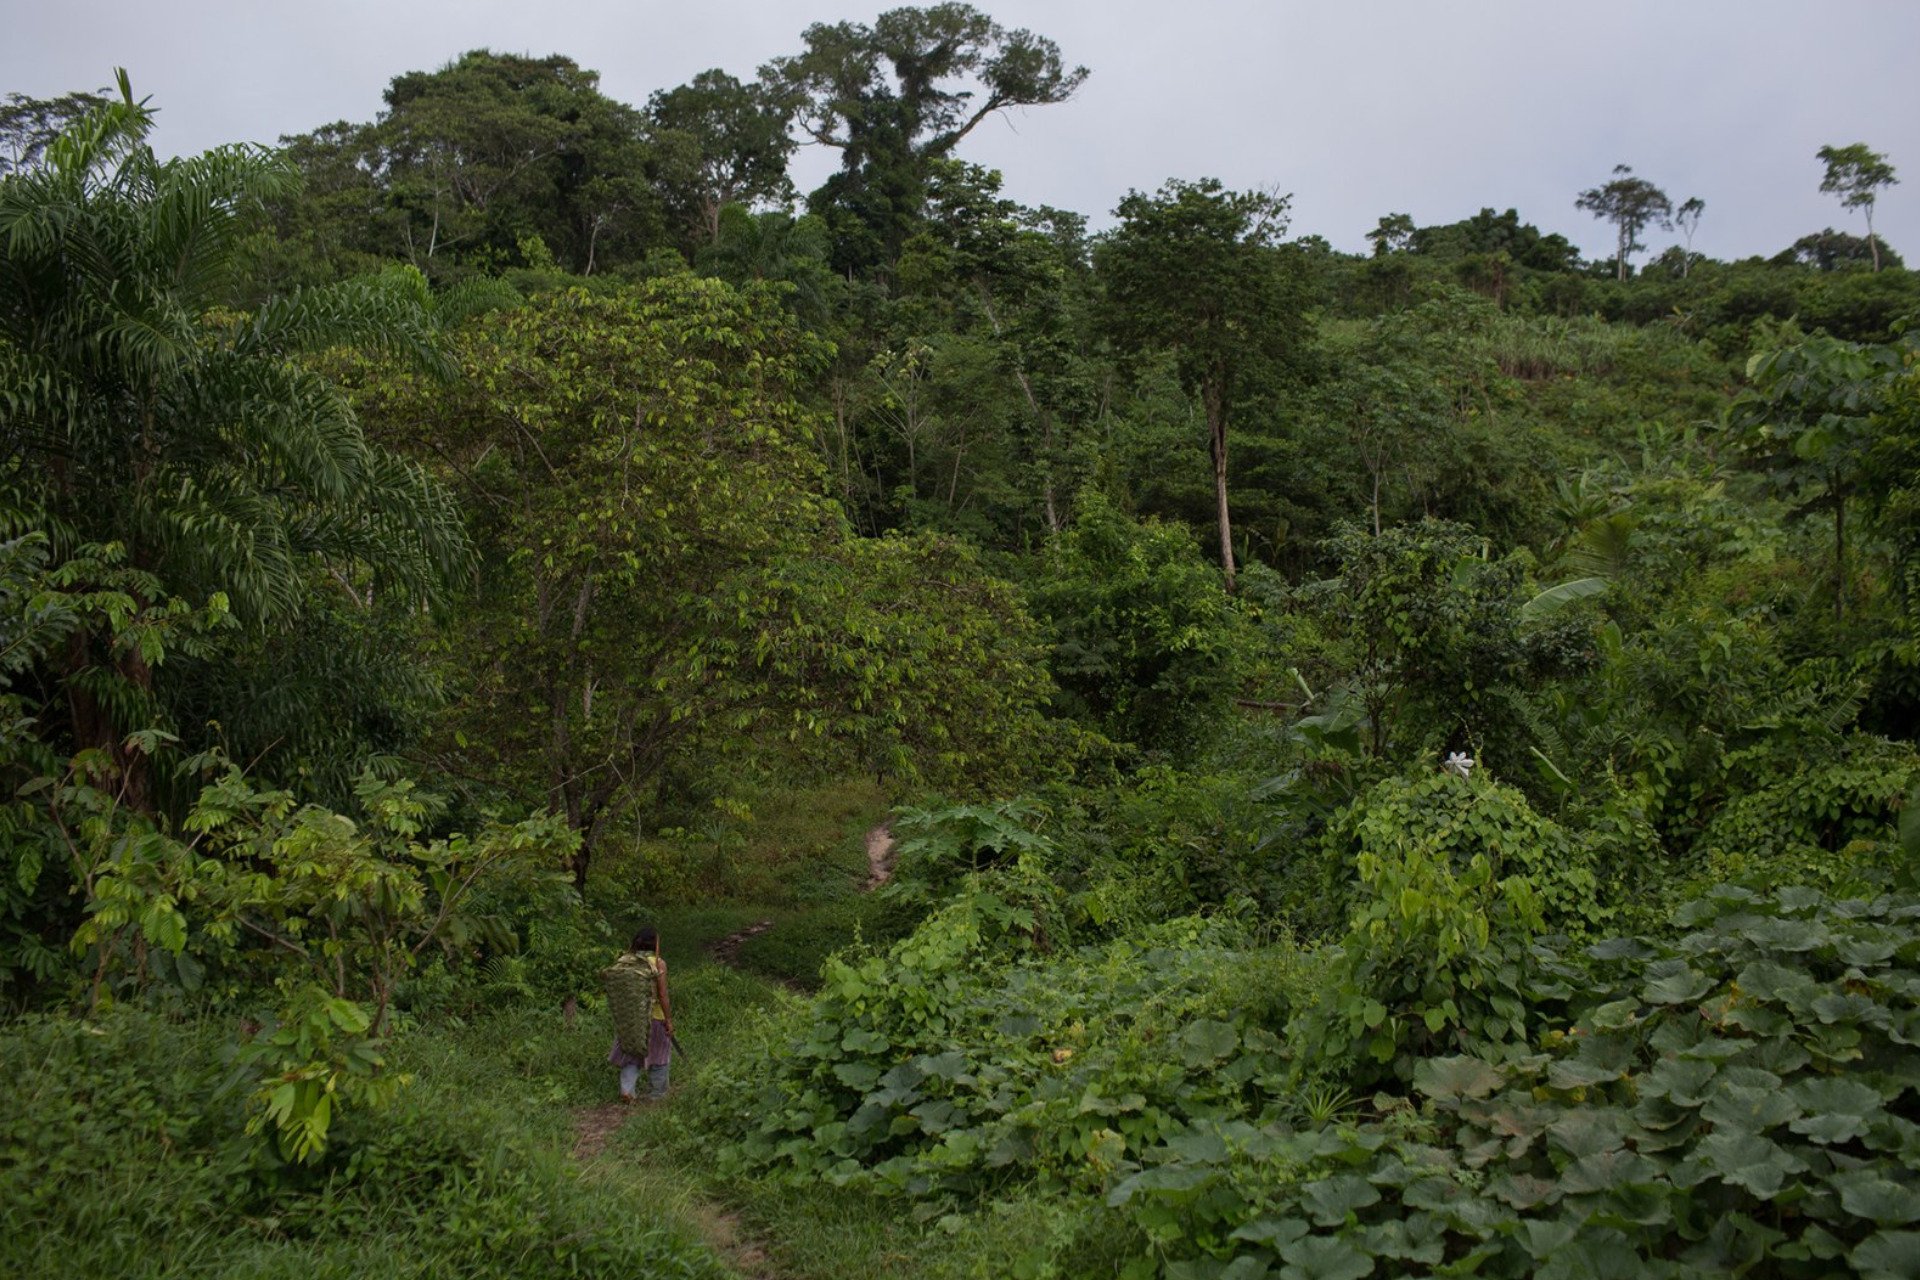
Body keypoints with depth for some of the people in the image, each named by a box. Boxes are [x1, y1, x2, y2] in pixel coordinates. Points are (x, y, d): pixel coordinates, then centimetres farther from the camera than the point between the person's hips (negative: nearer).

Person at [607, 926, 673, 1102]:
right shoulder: (659, 964, -14)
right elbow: (662, 995, -15)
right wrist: (669, 1020, -8)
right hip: (655, 1018, -4)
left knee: (631, 1055, 16)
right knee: (658, 1056, 13)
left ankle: (627, 1090, 1)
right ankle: (655, 1094, 20)